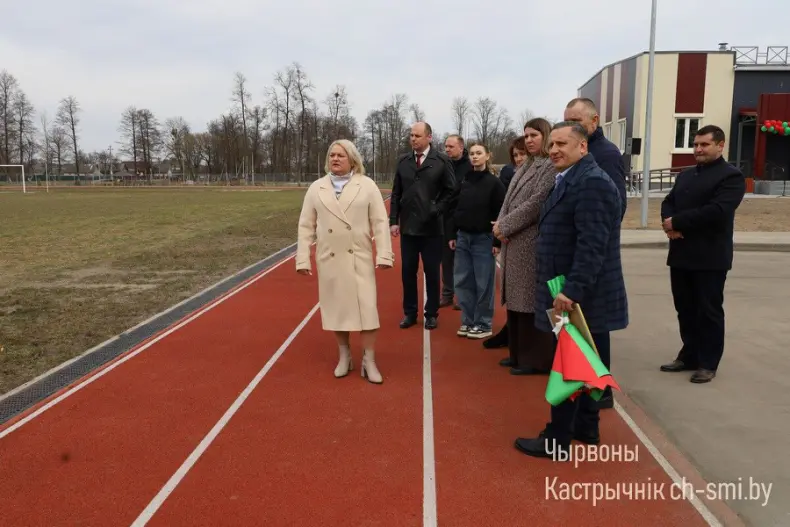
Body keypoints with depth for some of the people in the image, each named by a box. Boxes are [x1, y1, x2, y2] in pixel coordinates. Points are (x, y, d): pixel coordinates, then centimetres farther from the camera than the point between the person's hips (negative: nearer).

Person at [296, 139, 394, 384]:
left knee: (365, 307, -3)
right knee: (336, 307, 9)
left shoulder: (367, 185, 0)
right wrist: (303, 259, 1)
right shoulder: (316, 188, 6)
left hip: (359, 257, -2)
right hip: (329, 259, 2)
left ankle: (369, 361, 7)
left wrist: (383, 254, -10)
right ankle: (344, 356, 24)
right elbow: (306, 226, 6)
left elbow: (380, 222, -3)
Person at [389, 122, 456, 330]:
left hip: (432, 227, -3)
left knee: (432, 273, 6)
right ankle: (410, 313, 20)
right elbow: (396, 193, 7)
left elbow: (451, 191, -1)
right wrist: (394, 220, 2)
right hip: (407, 226, 3)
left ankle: (431, 314, 19)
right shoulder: (403, 161, 7)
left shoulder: (442, 161, -3)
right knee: (408, 272, 8)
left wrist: (437, 210, -9)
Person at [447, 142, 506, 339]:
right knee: (462, 282, 8)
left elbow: (501, 213, -9)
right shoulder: (464, 181, 8)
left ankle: (483, 324, 13)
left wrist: (497, 241, -13)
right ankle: (468, 321, 20)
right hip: (463, 237, 5)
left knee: (483, 283, 1)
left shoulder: (494, 182, -6)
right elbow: (457, 210, 12)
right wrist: (453, 235, 8)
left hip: (483, 238, -5)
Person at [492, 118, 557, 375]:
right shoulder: (525, 166, 17)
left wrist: (504, 226, -13)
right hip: (514, 242, 9)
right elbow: (509, 200, 14)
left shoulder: (551, 166, -10)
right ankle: (518, 353, 26)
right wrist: (501, 225, -4)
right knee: (516, 300, 14)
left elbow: (536, 203, -18)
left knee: (531, 302, -2)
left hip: (532, 243, -9)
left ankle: (536, 359, 9)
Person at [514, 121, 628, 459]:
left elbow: (592, 244, -26)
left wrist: (573, 291, -28)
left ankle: (557, 440, 9)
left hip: (581, 295, -10)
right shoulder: (571, 180, 15)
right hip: (580, 293, 10)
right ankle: (586, 427, 31)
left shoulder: (592, 182, -18)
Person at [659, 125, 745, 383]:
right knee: (685, 309, 12)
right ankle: (689, 356, 25)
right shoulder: (685, 175, 18)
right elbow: (668, 202, 11)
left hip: (710, 258, -7)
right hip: (681, 255, 7)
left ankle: (708, 363, 14)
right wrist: (669, 224, -11)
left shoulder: (731, 176, -7)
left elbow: (717, 211, -20)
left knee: (709, 311, 3)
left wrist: (677, 222, -16)